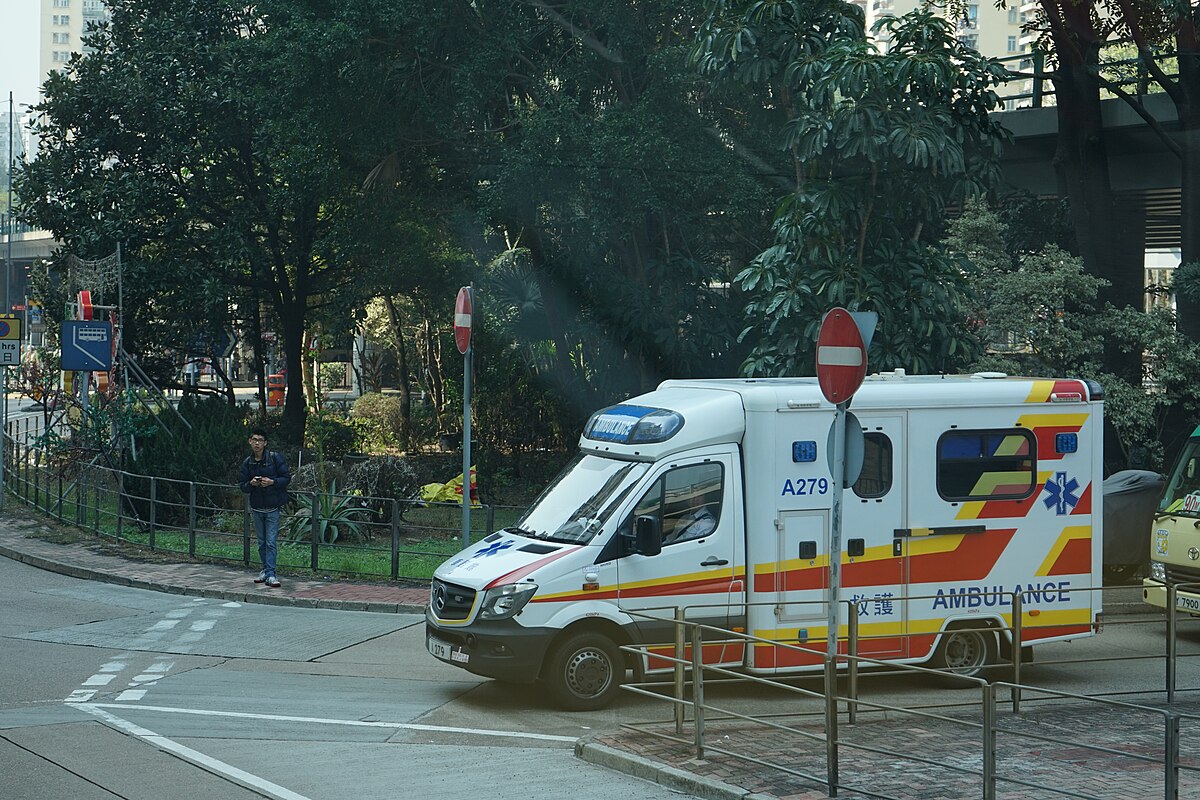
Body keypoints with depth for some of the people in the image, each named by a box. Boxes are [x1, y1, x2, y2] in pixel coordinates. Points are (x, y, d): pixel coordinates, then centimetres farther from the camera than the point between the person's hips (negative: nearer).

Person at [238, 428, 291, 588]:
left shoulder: (275, 458, -7)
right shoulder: (247, 463, 5)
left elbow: (287, 478, -4)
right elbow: (243, 486, 8)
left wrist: (272, 482, -20)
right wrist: (251, 484, -13)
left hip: (272, 508, -4)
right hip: (256, 507, 4)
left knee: (271, 542, -9)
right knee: (262, 542, 12)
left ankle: (270, 574, -10)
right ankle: (265, 570, 25)